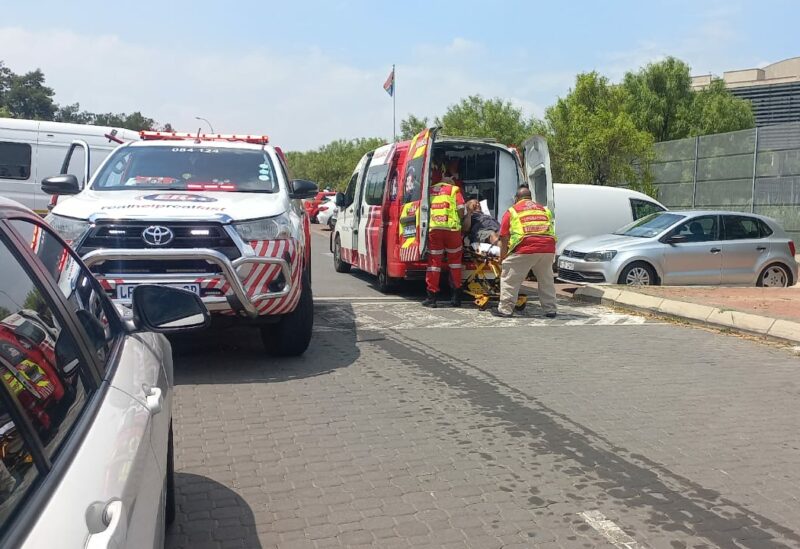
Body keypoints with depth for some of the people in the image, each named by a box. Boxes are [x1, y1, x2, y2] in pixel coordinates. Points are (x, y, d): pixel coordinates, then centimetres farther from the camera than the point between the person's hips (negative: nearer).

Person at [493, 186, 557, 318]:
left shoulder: (512, 211, 15)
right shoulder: (544, 209, 26)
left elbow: (504, 239, 11)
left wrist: (502, 258, 18)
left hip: (525, 248, -4)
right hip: (548, 248, 4)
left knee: (509, 279, 8)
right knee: (546, 280, 21)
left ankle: (505, 309, 8)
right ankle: (550, 310, 24)